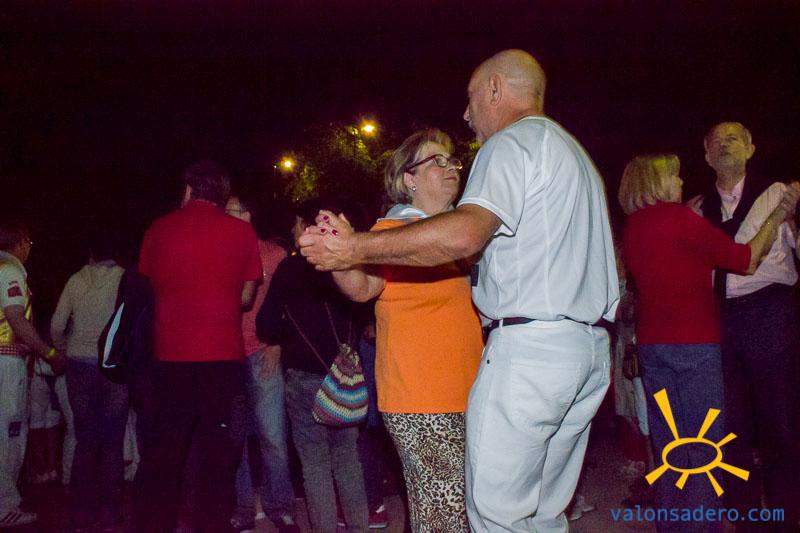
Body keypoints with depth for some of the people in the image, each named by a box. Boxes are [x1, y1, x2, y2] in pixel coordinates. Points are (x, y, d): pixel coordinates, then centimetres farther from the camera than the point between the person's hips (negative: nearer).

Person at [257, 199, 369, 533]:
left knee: (315, 461, 2)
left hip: (305, 376, -4)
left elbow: (267, 326, -6)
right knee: (347, 456, 12)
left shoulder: (292, 267, -6)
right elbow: (362, 316, 15)